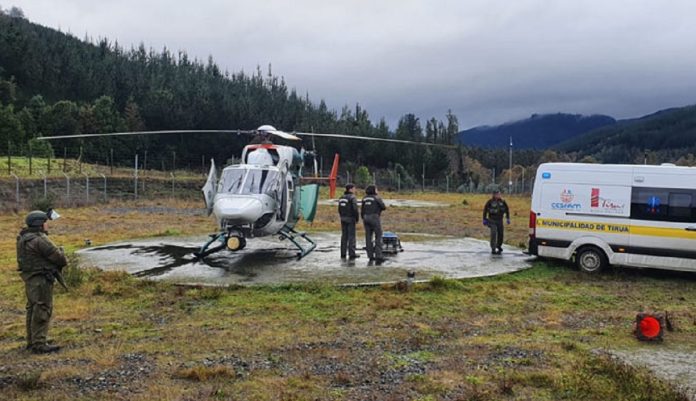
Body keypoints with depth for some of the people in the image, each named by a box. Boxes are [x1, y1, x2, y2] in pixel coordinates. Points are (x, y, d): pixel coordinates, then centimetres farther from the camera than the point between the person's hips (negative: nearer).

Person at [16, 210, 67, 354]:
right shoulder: (40, 240, -20)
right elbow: (57, 256, -17)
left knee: (33, 310, 17)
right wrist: (63, 261, 3)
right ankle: (39, 344, -3)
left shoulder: (24, 237, 10)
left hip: (30, 279, 10)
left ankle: (31, 341, 27)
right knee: (42, 311, -5)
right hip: (41, 280, -10)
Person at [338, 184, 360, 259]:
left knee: (344, 236, 11)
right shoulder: (352, 197, -13)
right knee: (351, 236, -2)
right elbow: (355, 209, -18)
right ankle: (352, 254, -1)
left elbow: (339, 209, 13)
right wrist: (357, 218, -7)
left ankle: (343, 254, 13)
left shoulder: (342, 197, 10)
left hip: (343, 219, 7)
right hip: (351, 219, -7)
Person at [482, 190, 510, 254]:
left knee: (501, 234, 7)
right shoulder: (490, 202, -12)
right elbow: (485, 210, -3)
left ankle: (499, 246, 31)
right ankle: (493, 249, -8)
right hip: (492, 220, -4)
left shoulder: (502, 202, -2)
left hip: (500, 220, 4)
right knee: (494, 234, -13)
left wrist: (508, 218, 7)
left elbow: (507, 209, 11)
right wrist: (484, 219, -3)